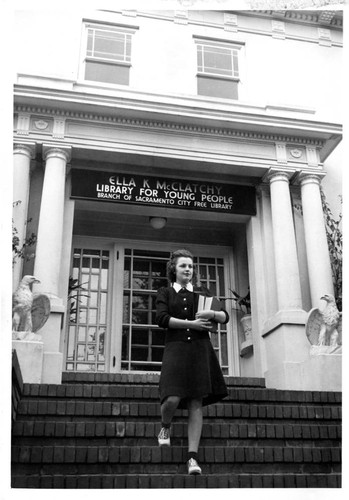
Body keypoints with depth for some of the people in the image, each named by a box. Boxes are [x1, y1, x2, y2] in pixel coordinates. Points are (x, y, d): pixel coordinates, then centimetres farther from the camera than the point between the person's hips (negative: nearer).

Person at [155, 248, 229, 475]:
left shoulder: (202, 293, 18)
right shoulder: (165, 292, 13)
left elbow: (225, 316, 13)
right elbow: (162, 319, -4)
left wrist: (212, 314, -9)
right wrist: (192, 324, -10)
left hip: (200, 349, 2)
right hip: (176, 348, -2)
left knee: (196, 404, -5)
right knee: (172, 399, -16)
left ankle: (193, 457, -3)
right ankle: (165, 427, 20)